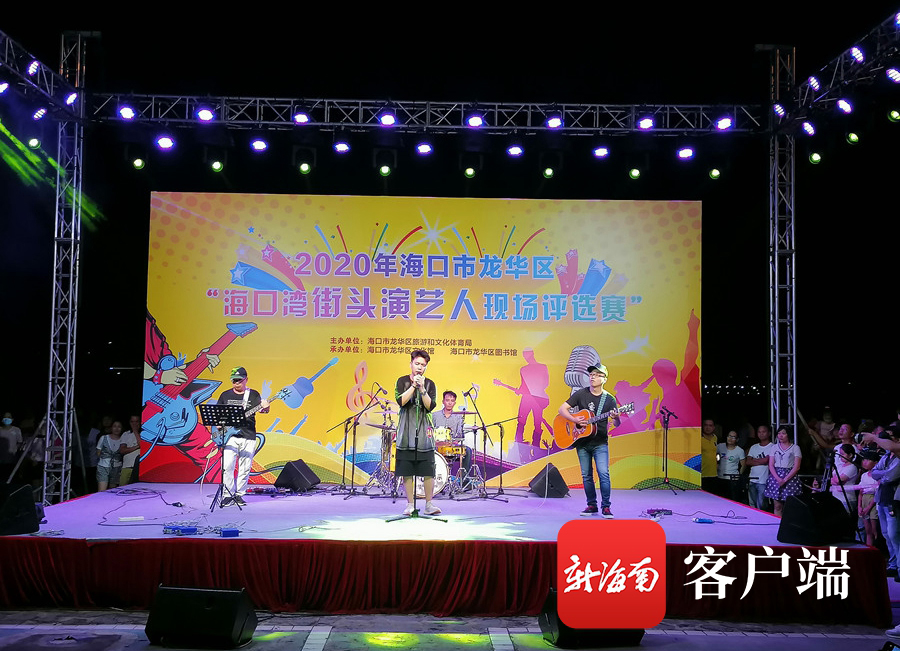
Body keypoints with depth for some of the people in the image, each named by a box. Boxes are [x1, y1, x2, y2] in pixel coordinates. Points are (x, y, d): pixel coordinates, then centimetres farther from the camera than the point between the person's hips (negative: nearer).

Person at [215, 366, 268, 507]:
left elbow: (260, 408, -4)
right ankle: (228, 495, -1)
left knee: (245, 468, 2)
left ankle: (239, 495, 14)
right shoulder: (225, 395, 12)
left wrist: (264, 407, -27)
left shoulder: (253, 395, 8)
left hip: (248, 437, 0)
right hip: (230, 436, 0)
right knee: (227, 466, -11)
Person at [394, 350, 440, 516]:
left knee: (428, 471, -3)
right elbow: (401, 401, -9)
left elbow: (430, 406, -5)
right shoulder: (402, 381, 6)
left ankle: (429, 504, 6)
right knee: (407, 471, 1)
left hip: (424, 433, 0)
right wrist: (413, 386, -15)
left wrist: (422, 389, -14)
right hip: (406, 433, 0)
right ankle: (410, 504, 10)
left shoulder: (430, 384, 8)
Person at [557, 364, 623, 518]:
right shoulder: (581, 394, 1)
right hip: (582, 442, 2)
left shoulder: (609, 399, -1)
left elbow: (617, 424, -2)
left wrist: (616, 418, -26)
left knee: (603, 473, -14)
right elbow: (562, 409, 0)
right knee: (586, 475, 7)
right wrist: (575, 420, -16)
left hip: (600, 443, -2)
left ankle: (606, 507, -4)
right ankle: (592, 506, 19)